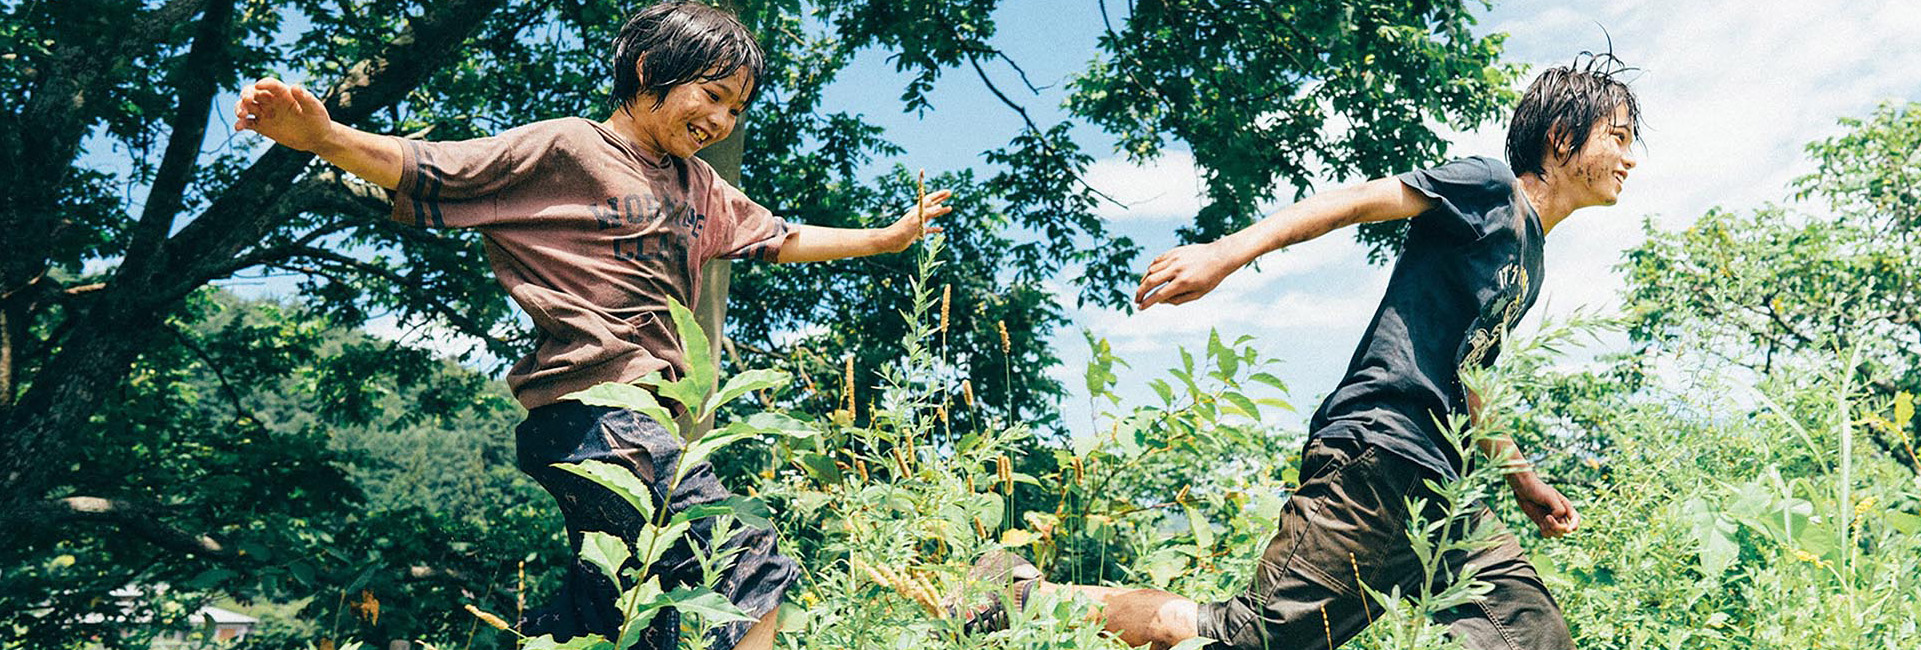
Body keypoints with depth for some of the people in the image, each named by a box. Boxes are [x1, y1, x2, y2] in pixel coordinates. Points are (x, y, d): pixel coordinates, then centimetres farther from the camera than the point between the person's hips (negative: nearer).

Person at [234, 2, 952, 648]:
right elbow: (424, 170, -6)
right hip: (592, 409, -9)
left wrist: (889, 237, 33)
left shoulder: (699, 187, 20)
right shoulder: (564, 150, -3)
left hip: (644, 421, 9)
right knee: (751, 574, -16)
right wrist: (324, 136, -23)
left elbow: (779, 240, 31)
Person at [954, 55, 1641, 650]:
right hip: (1375, 456, -9)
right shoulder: (1489, 189, 2)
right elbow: (1353, 200, -10)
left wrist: (1523, 481, 30)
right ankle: (1022, 590, -7)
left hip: (1437, 485, 9)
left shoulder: (1528, 262, 27)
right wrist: (1229, 251, -22)